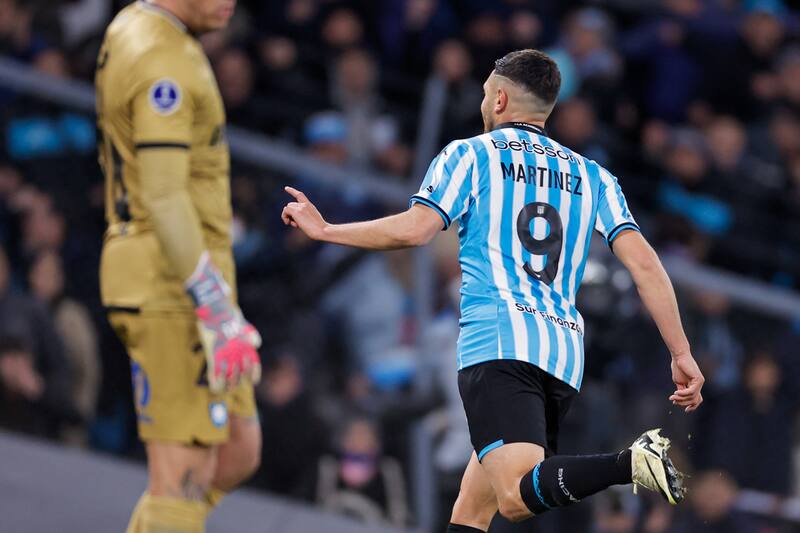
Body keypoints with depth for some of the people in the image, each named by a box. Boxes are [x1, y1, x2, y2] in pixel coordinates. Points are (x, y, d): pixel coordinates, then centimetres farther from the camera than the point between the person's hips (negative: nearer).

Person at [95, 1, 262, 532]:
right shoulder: (162, 63, -20)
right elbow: (164, 199, -27)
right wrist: (221, 317, -30)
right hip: (176, 289, -10)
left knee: (238, 455, 16)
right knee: (186, 477, -7)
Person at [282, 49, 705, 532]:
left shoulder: (472, 155, 9)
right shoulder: (592, 177, 21)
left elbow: (414, 229, -4)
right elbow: (643, 262, 9)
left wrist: (324, 230, 9)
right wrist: (682, 354, 8)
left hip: (500, 341, -6)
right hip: (565, 351, 6)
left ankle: (631, 463, -45)